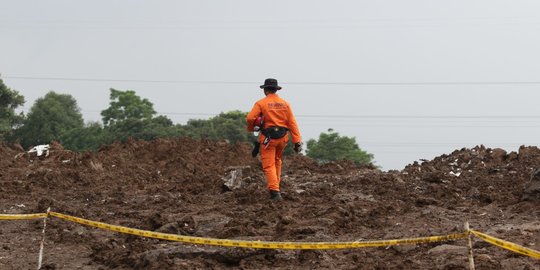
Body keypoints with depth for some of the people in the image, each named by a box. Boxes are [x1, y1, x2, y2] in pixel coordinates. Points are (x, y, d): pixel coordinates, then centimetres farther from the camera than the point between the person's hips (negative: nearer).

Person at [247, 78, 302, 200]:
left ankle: (275, 191, -13)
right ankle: (276, 186, 31)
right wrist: (297, 141, 0)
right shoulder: (285, 103, 5)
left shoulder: (261, 103, -6)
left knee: (269, 165, -2)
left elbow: (250, 118, -14)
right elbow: (292, 122, 1)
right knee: (277, 161, 25)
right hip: (282, 137, 4)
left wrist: (251, 128, 9)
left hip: (268, 137, -4)